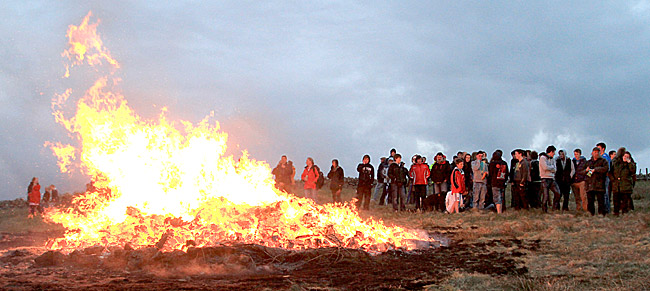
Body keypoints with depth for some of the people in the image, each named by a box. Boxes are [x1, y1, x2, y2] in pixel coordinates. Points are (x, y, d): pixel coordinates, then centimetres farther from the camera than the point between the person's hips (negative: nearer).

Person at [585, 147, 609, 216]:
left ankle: (601, 214, -1)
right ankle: (591, 214, 8)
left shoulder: (603, 161, 8)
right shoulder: (588, 162, 22)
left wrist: (595, 169, -12)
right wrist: (586, 170, 3)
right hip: (590, 185, 4)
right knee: (590, 202, 2)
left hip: (599, 184, -4)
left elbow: (606, 168, -11)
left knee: (601, 201, -5)